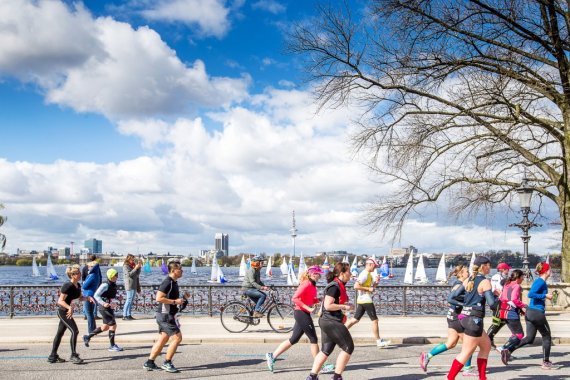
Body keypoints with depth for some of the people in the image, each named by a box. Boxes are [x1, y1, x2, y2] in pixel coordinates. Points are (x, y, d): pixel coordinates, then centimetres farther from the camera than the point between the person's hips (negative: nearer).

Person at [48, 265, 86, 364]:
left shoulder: (78, 285, 5)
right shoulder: (68, 286, -21)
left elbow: (80, 298, 18)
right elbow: (60, 301, -22)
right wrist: (69, 307, -33)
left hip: (68, 312, 9)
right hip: (63, 311, -9)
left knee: (60, 333, 14)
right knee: (74, 331, -11)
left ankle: (53, 356, 22)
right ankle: (73, 356, -4)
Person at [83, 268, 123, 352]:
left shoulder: (114, 285, 9)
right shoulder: (105, 285, -16)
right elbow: (96, 295, -18)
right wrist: (103, 303, -28)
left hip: (110, 308, 10)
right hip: (105, 308, -9)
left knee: (105, 327, 18)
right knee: (113, 325, -6)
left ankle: (87, 337, 31)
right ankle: (112, 346, 5)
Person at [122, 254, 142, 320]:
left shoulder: (133, 265, 16)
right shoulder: (126, 266, -5)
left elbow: (137, 274, 14)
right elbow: (129, 274, -16)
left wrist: (139, 267, 2)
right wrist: (135, 268, -17)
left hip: (134, 285, 8)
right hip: (129, 285, -8)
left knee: (131, 300, 8)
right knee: (129, 300, -10)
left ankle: (129, 315, 12)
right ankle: (124, 316, -9)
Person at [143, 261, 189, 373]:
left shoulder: (173, 282, 14)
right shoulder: (167, 282, -18)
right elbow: (159, 298, -25)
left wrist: (183, 298, 10)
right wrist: (175, 301, -22)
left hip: (168, 315, 10)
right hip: (165, 315, -10)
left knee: (162, 339, 13)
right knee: (177, 337, -9)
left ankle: (149, 363, 18)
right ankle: (167, 363, -1)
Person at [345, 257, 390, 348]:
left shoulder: (368, 274, 17)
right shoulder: (364, 274, -15)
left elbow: (371, 286, 25)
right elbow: (356, 286, -24)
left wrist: (376, 283, 6)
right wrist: (368, 289, -20)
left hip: (362, 300, 10)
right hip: (366, 300, -10)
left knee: (355, 319, 10)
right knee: (375, 320, -3)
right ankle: (379, 341, 3)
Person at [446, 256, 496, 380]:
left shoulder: (468, 280, 9)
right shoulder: (485, 282, -12)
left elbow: (452, 297, 8)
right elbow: (491, 303, -18)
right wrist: (496, 296, 3)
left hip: (465, 317, 8)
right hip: (474, 319, -8)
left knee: (486, 345, 21)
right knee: (466, 352, -1)